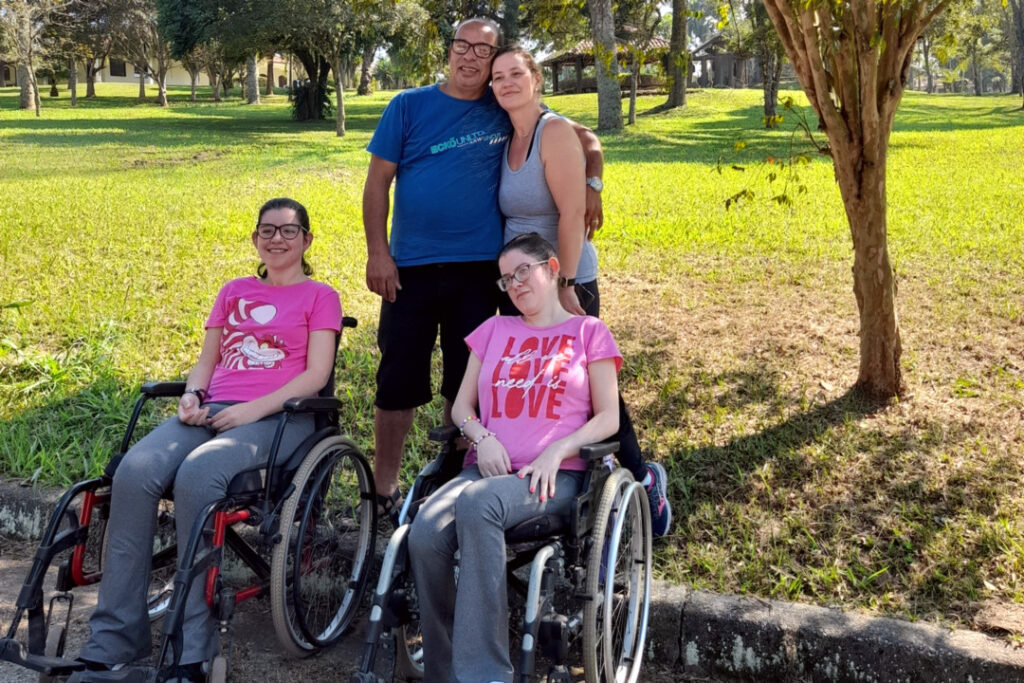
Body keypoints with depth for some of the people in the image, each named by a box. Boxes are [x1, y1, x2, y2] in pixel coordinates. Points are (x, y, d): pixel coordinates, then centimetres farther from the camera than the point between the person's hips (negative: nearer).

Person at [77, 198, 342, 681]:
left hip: (278, 416, -5)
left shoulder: (319, 296, 12)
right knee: (134, 471, -27)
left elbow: (316, 374, -1)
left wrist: (252, 409, -14)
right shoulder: (234, 291, 28)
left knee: (196, 475, -36)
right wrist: (190, 396, 1)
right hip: (212, 411, 5)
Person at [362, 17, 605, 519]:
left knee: (466, 382, 9)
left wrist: (591, 183, -6)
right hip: (411, 267, -1)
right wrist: (377, 252, -6)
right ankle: (384, 488, 16)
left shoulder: (506, 113, 5)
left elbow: (584, 138, 12)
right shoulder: (410, 106, 2)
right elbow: (378, 180, 1)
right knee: (398, 381, 3)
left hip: (478, 269, 1)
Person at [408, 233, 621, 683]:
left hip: (554, 476, -3)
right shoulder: (495, 330, 23)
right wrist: (483, 437, -3)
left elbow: (608, 418, 5)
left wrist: (556, 451, -12)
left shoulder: (588, 332, 12)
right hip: (488, 468, 4)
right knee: (425, 532, -30)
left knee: (477, 504, -38)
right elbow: (462, 406, 20)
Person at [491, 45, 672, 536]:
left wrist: (565, 286, -22)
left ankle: (642, 478, 17)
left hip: (565, 281, -7)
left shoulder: (555, 131, -14)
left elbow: (572, 213, -19)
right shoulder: (506, 138, 8)